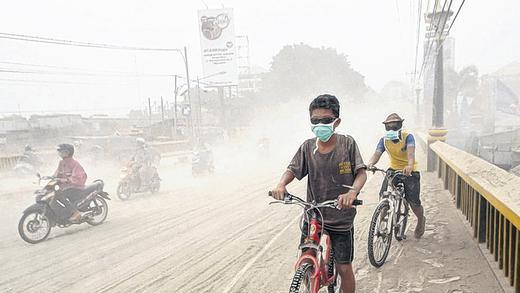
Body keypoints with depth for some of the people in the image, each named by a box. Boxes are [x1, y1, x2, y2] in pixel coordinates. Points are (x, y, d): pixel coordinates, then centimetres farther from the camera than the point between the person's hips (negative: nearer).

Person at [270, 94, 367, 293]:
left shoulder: (347, 143, -9)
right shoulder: (308, 147, -4)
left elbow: (361, 172, -11)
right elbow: (293, 169, -5)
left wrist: (353, 191, -31)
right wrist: (281, 184, -27)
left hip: (341, 218, -2)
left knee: (344, 268, 7)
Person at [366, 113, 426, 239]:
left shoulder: (407, 136, -18)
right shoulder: (384, 140, -7)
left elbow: (411, 152, -35)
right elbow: (377, 154, -19)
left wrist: (409, 166, -56)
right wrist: (370, 163, -43)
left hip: (410, 171, -3)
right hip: (393, 169, 3)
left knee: (413, 202, -4)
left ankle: (421, 220, 29)